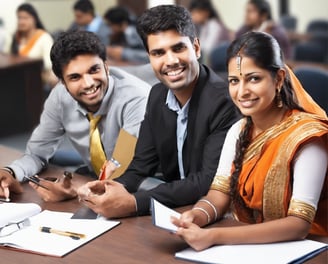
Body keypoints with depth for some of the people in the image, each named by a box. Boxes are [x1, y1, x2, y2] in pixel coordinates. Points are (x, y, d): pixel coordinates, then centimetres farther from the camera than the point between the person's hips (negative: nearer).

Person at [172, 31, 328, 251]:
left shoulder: (306, 136, -17)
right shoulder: (238, 131, 4)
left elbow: (300, 225, -24)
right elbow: (220, 194, -1)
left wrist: (214, 236, -32)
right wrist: (195, 216, -24)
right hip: (246, 246, 5)